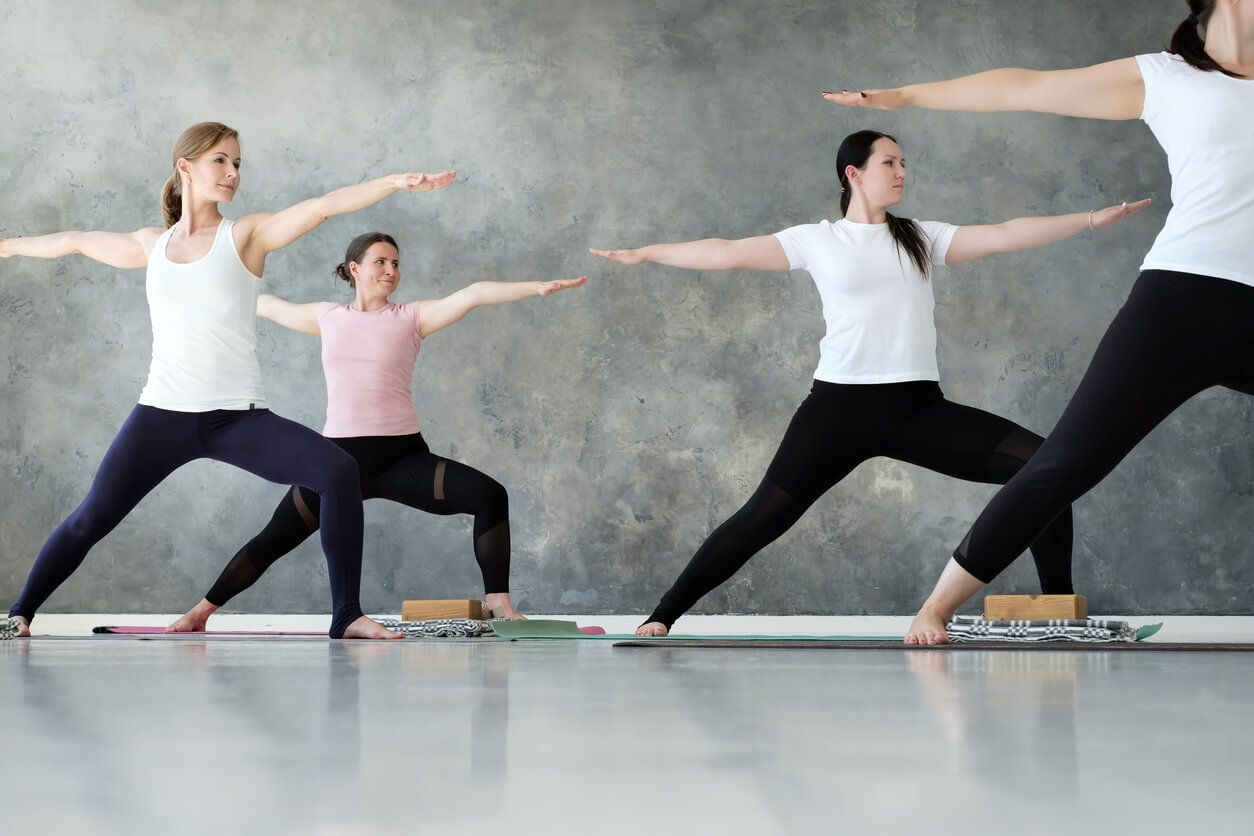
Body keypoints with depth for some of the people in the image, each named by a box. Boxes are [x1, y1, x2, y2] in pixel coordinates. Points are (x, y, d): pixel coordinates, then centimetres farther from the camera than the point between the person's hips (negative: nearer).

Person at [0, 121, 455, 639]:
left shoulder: (246, 236, 2)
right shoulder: (150, 246, 11)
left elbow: (323, 207, -11)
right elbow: (77, 241, 28)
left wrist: (395, 182, -23)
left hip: (239, 418, -2)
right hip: (162, 415, 2)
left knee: (338, 470, -23)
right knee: (91, 519, -1)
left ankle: (346, 615, -16)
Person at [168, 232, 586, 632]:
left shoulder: (411, 317, 2)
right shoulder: (328, 317, 9)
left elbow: (472, 294, -11)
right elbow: (270, 306, 25)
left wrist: (535, 287, -22)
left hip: (402, 456, -1)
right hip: (340, 456, 1)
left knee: (489, 496, -21)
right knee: (272, 541, 4)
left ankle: (498, 603, -12)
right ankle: (202, 610, 22)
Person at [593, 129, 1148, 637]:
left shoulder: (923, 238, 14)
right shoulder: (817, 241, 7)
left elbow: (1007, 236, 6)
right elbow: (729, 252, 5)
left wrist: (1094, 220, -2)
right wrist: (645, 254, 2)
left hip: (918, 407, 3)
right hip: (841, 404, -3)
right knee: (763, 517, -11)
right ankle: (664, 617, 0)